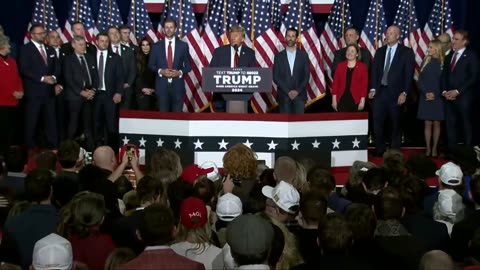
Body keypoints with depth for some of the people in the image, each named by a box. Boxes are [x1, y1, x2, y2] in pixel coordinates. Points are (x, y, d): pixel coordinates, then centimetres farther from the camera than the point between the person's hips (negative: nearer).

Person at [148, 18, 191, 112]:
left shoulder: (183, 45, 5)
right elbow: (151, 65, 9)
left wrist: (180, 72, -11)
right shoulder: (156, 46, 6)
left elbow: (188, 66, 8)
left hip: (177, 86, 0)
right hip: (162, 86, 0)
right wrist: (160, 71, -10)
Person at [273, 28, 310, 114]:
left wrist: (297, 91, -8)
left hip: (300, 95, 0)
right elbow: (276, 77, 1)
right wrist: (288, 91, -9)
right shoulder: (278, 56, 6)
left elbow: (307, 75, 4)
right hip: (284, 96, 0)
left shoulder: (303, 55, 7)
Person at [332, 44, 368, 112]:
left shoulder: (362, 67, 4)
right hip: (342, 100, 1)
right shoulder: (340, 65, 9)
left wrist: (362, 101, -6)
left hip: (355, 101, -1)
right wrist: (334, 99, 1)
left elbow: (364, 85, 0)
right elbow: (335, 83, 7)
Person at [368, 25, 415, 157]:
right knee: (377, 121, -1)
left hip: (396, 93, -3)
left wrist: (404, 93, -12)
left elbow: (409, 74, -5)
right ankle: (379, 149, 9)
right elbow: (374, 71, 12)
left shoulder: (406, 52, 0)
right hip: (380, 91, 4)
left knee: (396, 123, 4)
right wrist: (373, 88, 0)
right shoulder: (380, 51, 13)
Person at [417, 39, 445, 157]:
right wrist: (426, 93, -9)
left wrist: (435, 94, -10)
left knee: (436, 123, 2)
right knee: (428, 123, 2)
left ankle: (434, 148, 8)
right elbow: (420, 80, 4)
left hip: (438, 98, -2)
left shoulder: (443, 63, -1)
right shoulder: (426, 61, 5)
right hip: (425, 97, 2)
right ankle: (428, 148, 5)